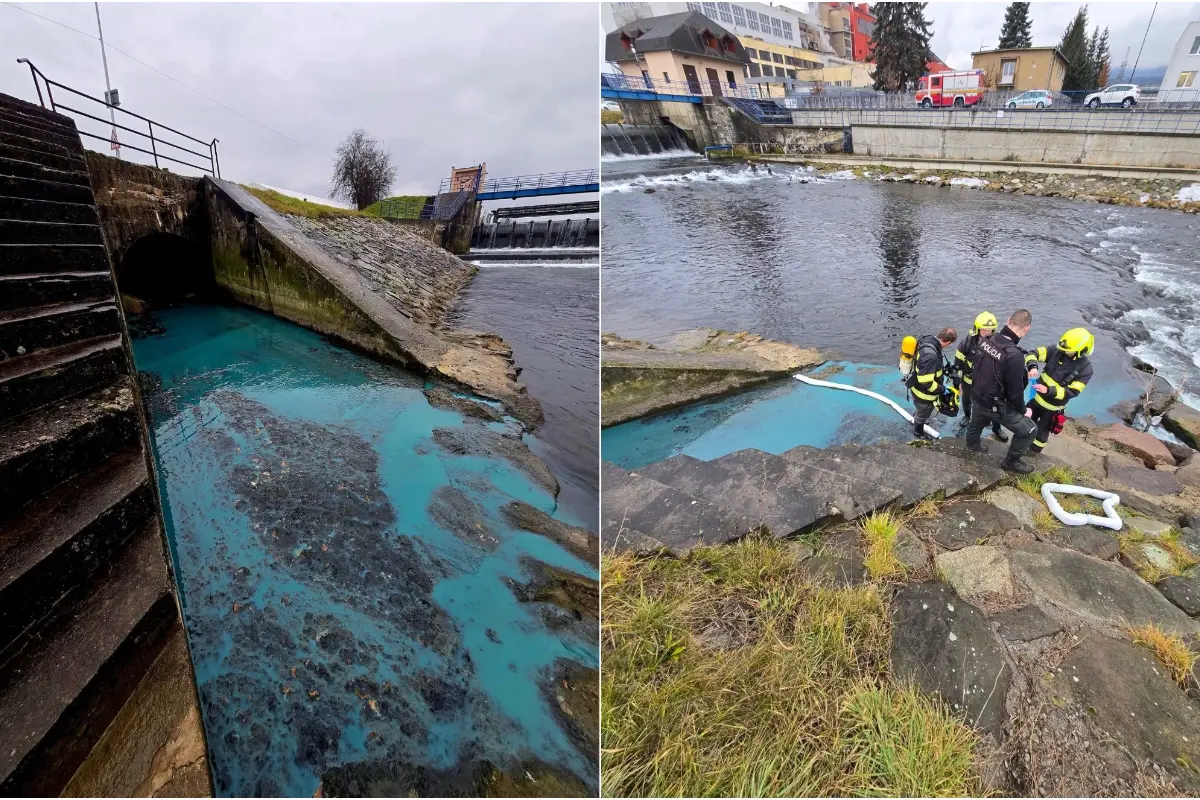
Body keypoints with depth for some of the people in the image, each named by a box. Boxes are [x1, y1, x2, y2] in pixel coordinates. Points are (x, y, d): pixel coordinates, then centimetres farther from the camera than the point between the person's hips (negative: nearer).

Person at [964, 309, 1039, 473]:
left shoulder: (986, 340, -12)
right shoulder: (1014, 356, -35)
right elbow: (1015, 390, -24)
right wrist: (1023, 410, -5)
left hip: (977, 395, 7)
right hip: (995, 405, -7)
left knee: (977, 422, 35)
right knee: (1029, 430, 11)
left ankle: (972, 444, 64)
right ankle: (1011, 461, 29)